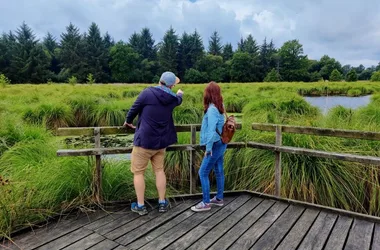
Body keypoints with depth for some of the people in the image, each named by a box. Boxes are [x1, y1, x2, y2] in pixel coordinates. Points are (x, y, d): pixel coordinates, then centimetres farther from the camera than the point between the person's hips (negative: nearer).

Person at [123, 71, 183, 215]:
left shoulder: (147, 93, -14)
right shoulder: (172, 98, 1)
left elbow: (134, 109, -3)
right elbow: (178, 100, 26)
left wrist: (128, 121, 18)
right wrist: (180, 94, 51)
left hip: (144, 140, -5)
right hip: (161, 141, 5)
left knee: (138, 172, 7)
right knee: (159, 170, 17)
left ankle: (140, 206, 13)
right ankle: (162, 203, 24)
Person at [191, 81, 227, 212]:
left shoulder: (211, 109, -20)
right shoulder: (219, 107, 6)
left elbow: (211, 130, -23)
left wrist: (208, 148, -19)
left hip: (215, 145, -9)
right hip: (220, 144, 9)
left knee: (203, 173, -1)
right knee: (219, 171, 15)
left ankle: (206, 203, 6)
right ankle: (219, 198, 27)